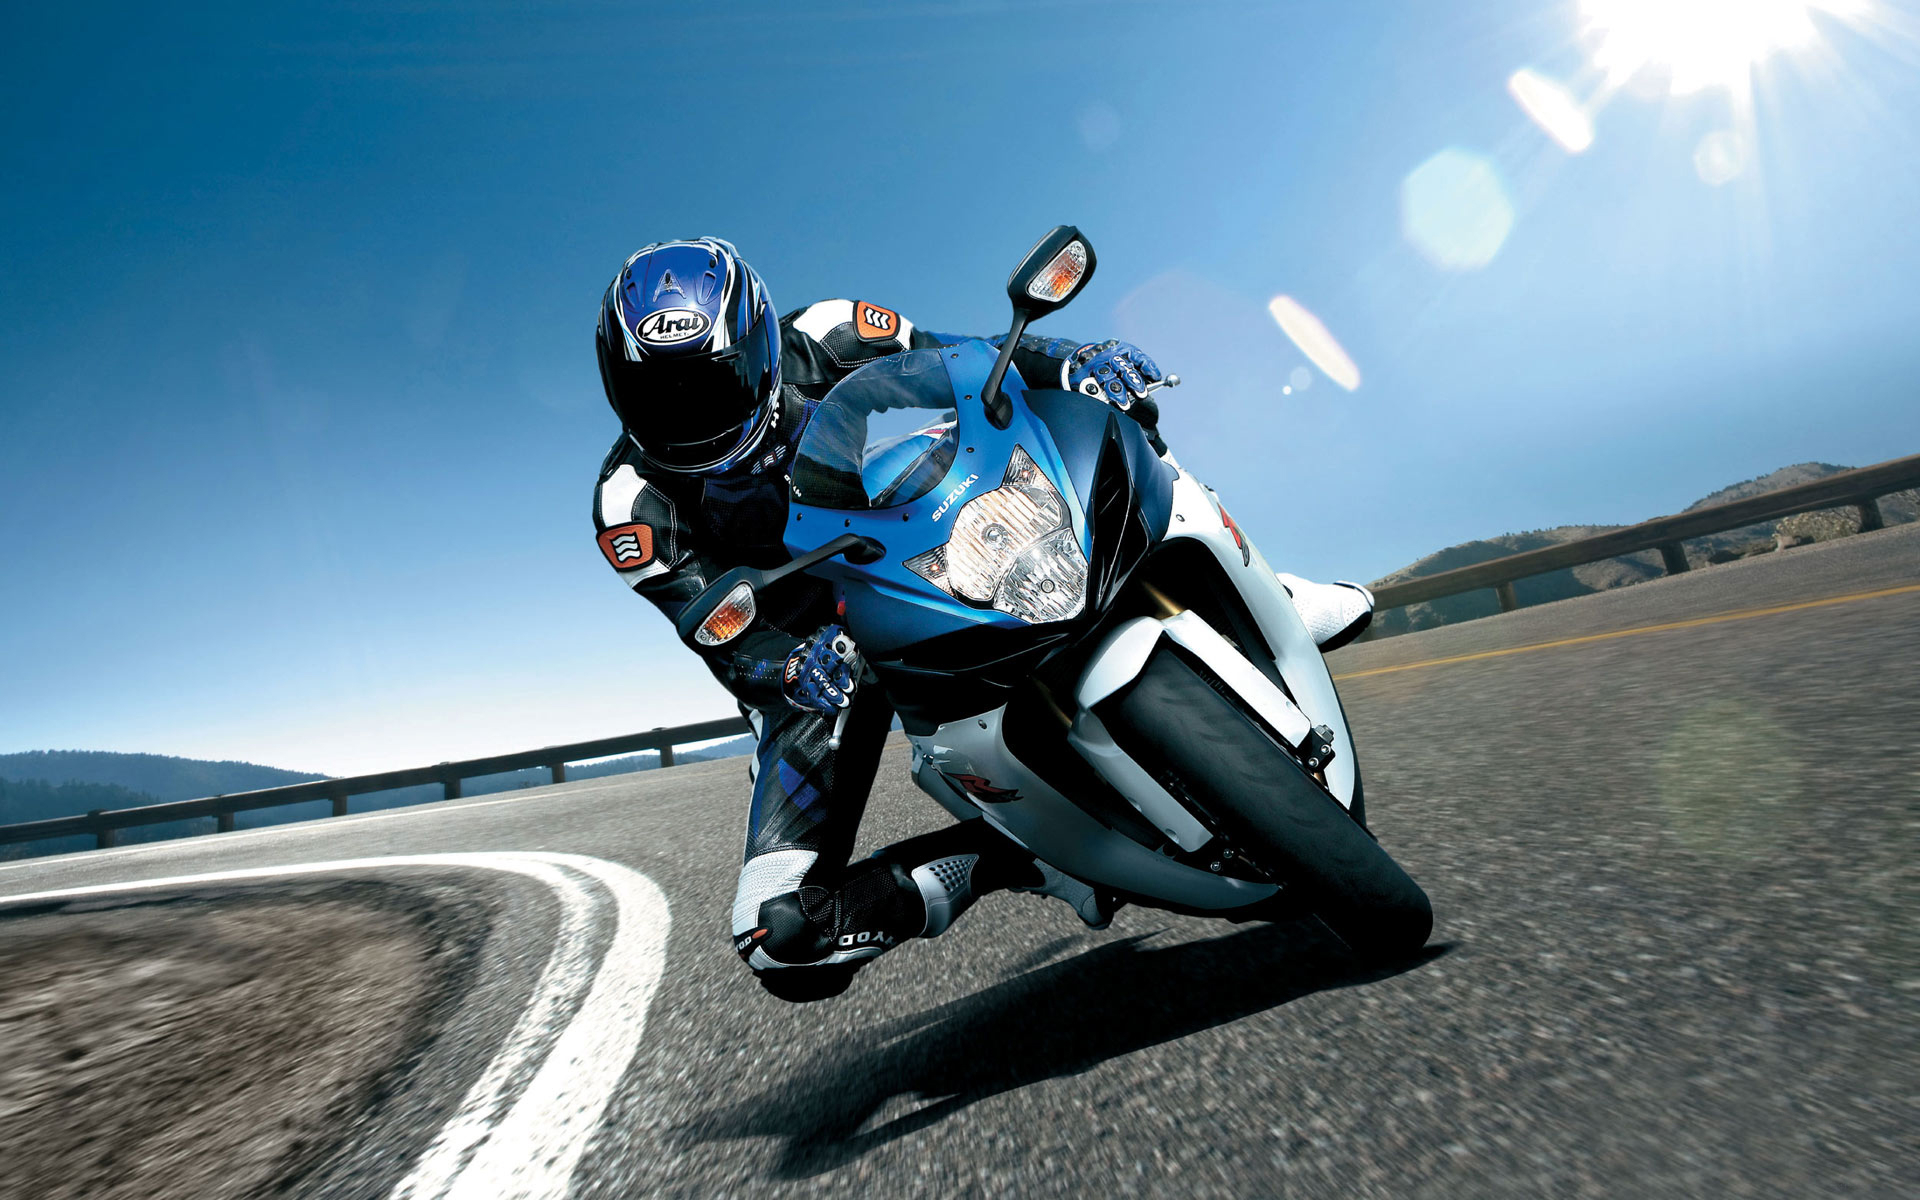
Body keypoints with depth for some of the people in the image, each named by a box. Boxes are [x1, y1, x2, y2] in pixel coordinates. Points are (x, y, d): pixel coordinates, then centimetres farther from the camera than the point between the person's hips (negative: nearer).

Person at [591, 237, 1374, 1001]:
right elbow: (723, 633, -21)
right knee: (779, 941, -18)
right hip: (812, 657, -1)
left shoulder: (825, 340, -11)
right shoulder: (634, 504, -15)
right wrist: (794, 670, -44)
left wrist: (1076, 362, -28)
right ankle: (1007, 856, -5)